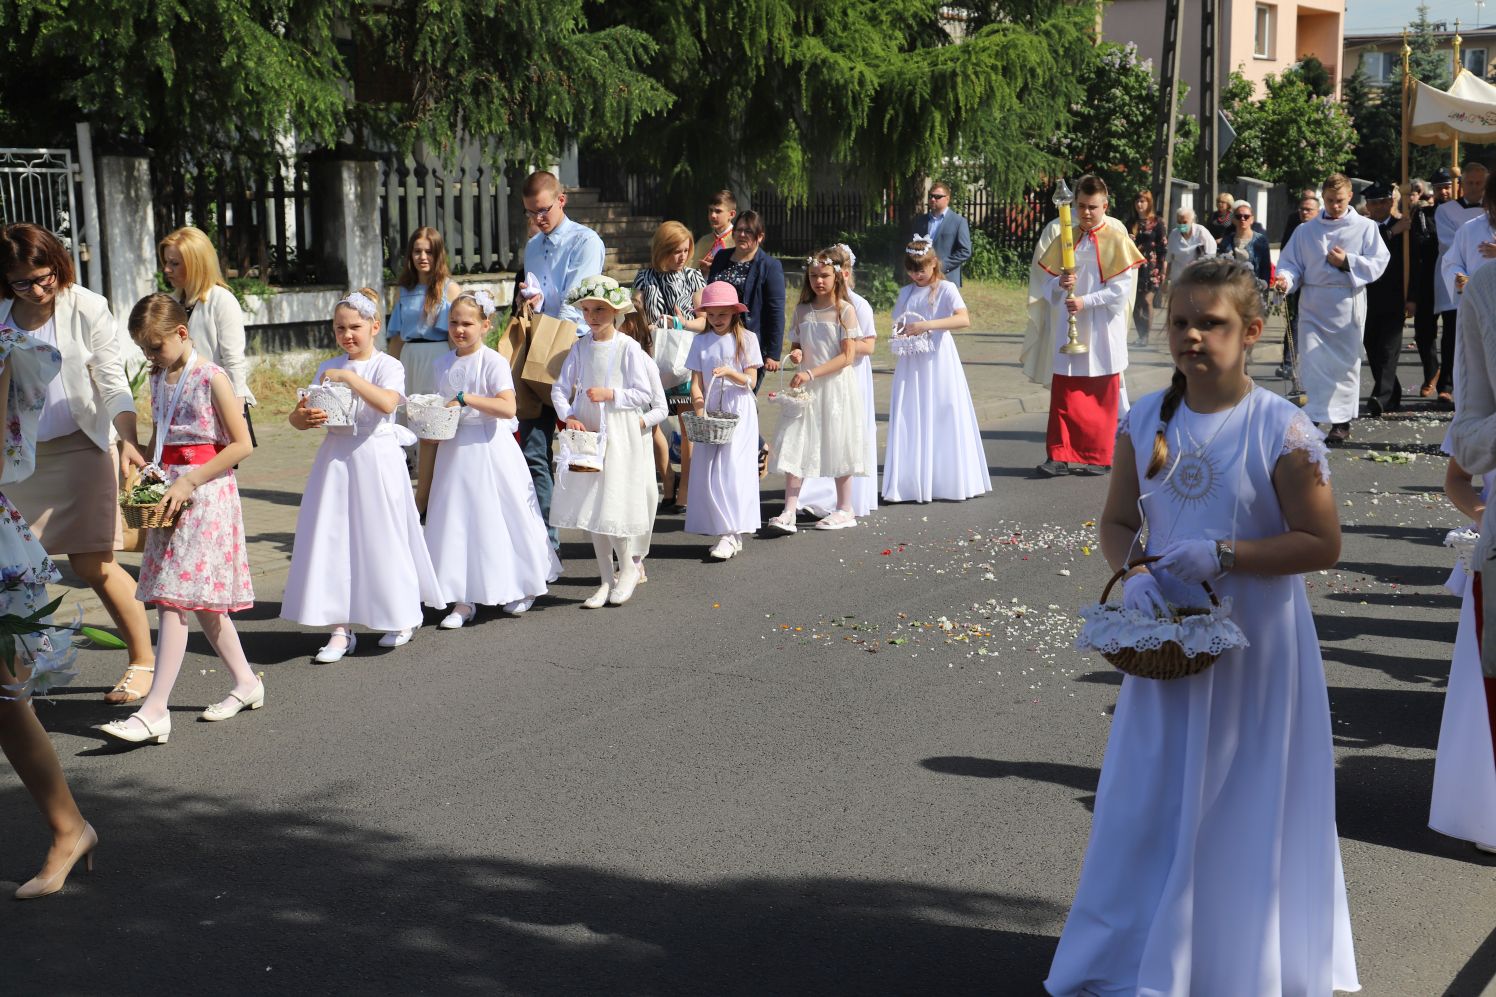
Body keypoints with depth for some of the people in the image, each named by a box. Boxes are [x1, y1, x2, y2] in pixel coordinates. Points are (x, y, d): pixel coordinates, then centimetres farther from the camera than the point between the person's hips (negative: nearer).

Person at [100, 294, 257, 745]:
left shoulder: (211, 378, -11)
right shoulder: (159, 379, 12)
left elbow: (242, 445, -13)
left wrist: (189, 481, -17)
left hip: (205, 493, -8)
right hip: (168, 494, 8)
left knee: (173, 598, -12)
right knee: (200, 599, 12)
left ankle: (155, 710, -13)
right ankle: (246, 683, 25)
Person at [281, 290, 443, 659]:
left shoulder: (388, 366, -3)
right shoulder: (327, 369, 10)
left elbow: (387, 402, -24)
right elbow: (298, 416, 8)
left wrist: (348, 377, -25)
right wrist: (303, 417, -15)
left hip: (376, 459, -4)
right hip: (336, 458, 4)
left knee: (381, 539, 3)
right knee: (333, 541, 0)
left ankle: (402, 618, 24)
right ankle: (341, 629, 6)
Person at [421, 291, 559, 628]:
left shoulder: (493, 362, -10)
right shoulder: (442, 365, 9)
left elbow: (507, 408, -21)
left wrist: (466, 398, -24)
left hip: (489, 448, -5)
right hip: (454, 449, 5)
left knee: (496, 517, 3)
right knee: (456, 520, 3)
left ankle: (521, 587, 23)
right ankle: (463, 601, 9)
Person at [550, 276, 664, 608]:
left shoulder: (628, 348, -8)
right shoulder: (581, 347, 5)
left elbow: (644, 395, -9)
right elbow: (560, 388, 6)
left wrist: (610, 394, -20)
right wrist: (568, 416, -10)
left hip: (620, 435, -5)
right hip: (587, 433, 5)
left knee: (613, 505, -8)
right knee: (590, 507, 8)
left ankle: (628, 569, 16)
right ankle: (606, 580, 19)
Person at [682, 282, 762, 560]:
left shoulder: (746, 339, 0)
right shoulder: (701, 341, 6)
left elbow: (751, 380, -4)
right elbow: (696, 382, 3)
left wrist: (729, 372, -21)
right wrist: (700, 412, -10)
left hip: (739, 414, -3)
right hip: (710, 414, 3)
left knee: (733, 468, -10)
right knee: (708, 471, 0)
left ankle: (731, 534, -10)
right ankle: (721, 529, 8)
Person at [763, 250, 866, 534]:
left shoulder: (845, 310, -6)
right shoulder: (802, 311, 9)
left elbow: (848, 356, -12)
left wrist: (811, 373, -20)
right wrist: (795, 354, -5)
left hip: (836, 385, -4)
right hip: (805, 387, 4)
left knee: (838, 445, 4)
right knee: (794, 446, -4)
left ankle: (844, 511, 17)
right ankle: (788, 514, -6)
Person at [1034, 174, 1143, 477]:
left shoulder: (1116, 240, -3)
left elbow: (1122, 288, -9)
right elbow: (1050, 285, 10)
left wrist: (1087, 301, -17)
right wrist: (1060, 284, -12)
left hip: (1102, 330, -3)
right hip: (1069, 328, 3)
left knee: (1102, 396, 4)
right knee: (1064, 395, -1)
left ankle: (1098, 457, 13)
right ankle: (1061, 455, 3)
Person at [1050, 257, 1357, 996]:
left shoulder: (1281, 430, -15)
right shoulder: (1146, 420, -1)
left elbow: (1322, 544, -13)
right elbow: (1117, 521, 6)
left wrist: (1223, 554, -22)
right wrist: (1132, 575, -15)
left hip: (1254, 650, -4)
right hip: (1167, 640, 4)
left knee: (1242, 814, 8)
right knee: (1151, 801, 13)